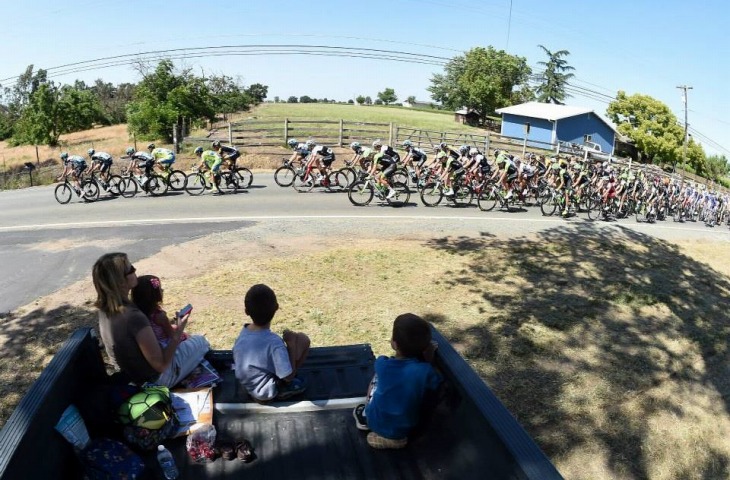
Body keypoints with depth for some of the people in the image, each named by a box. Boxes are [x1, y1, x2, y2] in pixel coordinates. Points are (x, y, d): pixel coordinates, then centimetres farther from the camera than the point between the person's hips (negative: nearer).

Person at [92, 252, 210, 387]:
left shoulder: (105, 309, -10)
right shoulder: (134, 317, -37)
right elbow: (161, 365, -28)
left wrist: (173, 334, 5)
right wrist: (177, 334, -16)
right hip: (155, 379, -7)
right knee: (200, 341, 15)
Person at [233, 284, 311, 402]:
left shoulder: (243, 334, -13)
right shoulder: (274, 343, -34)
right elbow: (289, 377, -23)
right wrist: (291, 343, -17)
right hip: (268, 393, -6)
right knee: (303, 339, -5)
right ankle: (285, 389, 5)